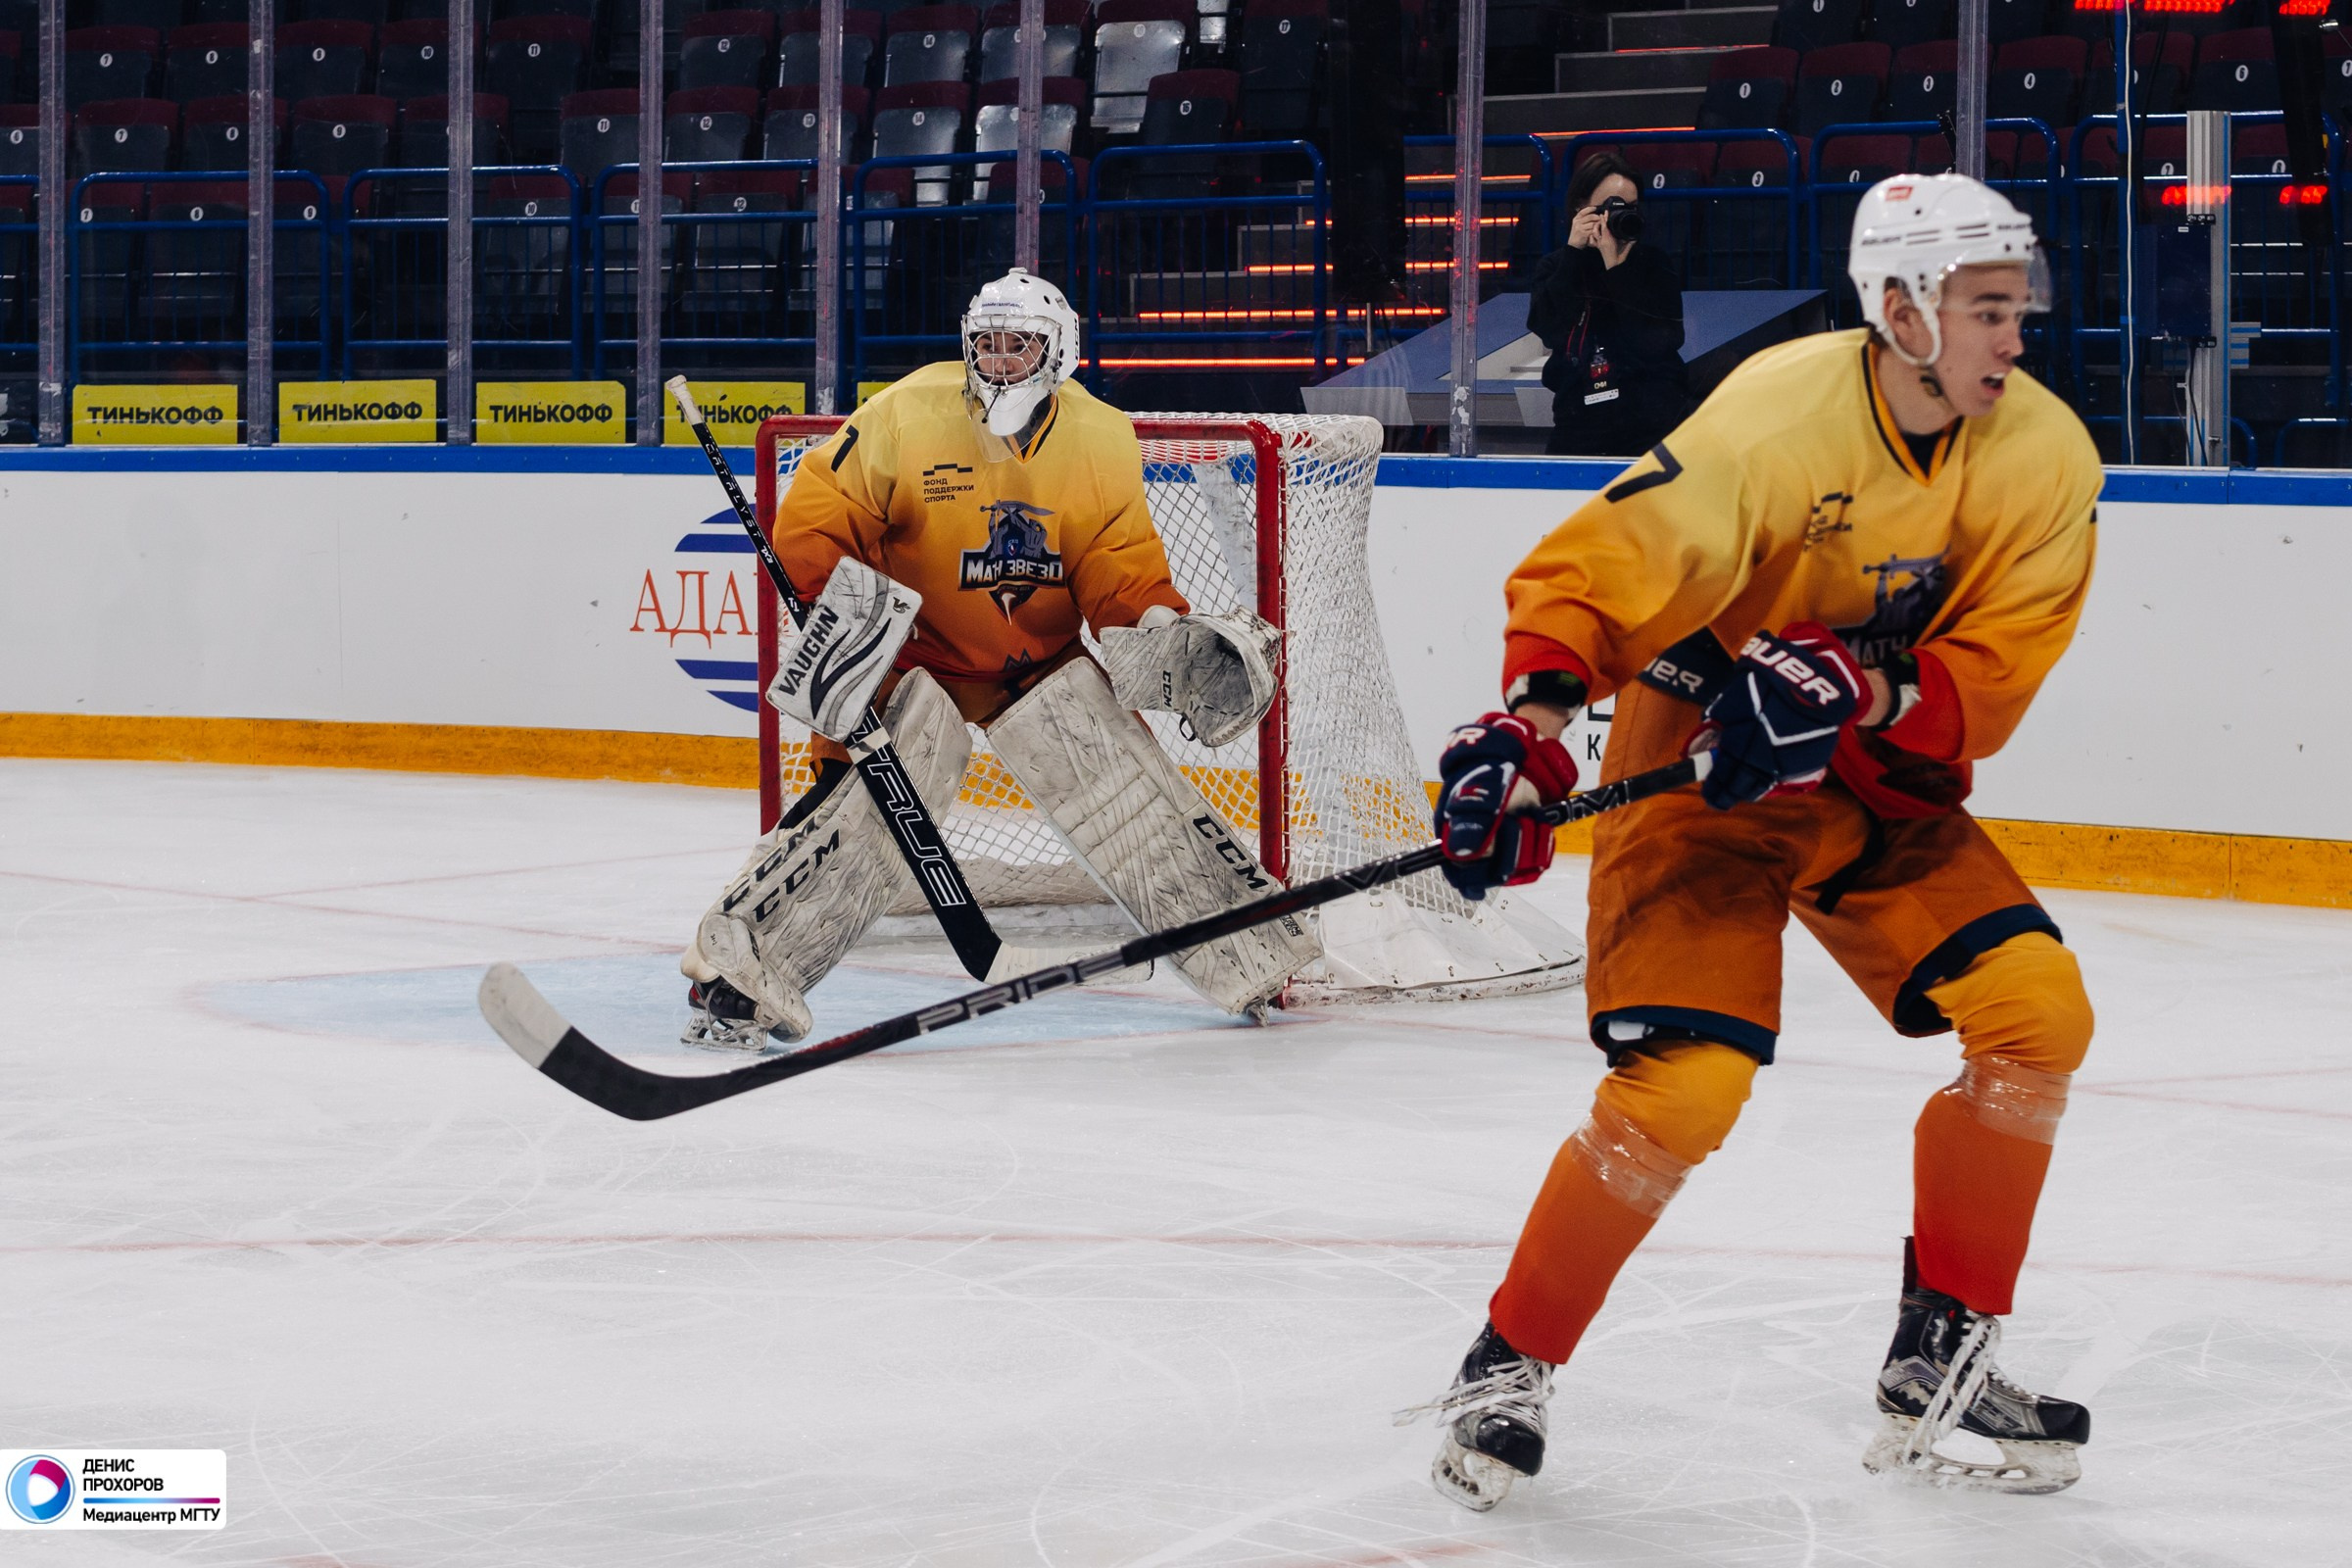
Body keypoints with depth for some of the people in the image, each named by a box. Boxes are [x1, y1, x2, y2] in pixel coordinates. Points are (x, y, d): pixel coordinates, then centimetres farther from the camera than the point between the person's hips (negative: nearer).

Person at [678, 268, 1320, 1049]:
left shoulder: (1101, 440, -5)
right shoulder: (908, 414, -16)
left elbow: (1121, 567, -3)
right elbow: (815, 512, -13)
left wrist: (1166, 635, -21)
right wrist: (837, 602, -28)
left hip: (1040, 655, 4)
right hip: (915, 645, -4)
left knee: (1131, 790, -4)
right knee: (873, 795, -22)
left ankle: (1248, 954, 9)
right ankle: (738, 966, -19)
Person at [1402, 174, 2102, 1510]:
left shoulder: (2044, 458, -10)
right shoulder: (1779, 422, -24)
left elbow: (1985, 683, -12)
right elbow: (1597, 570, -26)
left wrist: (1859, 690, -31)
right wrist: (1530, 724, -41)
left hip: (1882, 782, 5)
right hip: (1704, 762, -5)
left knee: (2038, 1012, -10)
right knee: (1685, 1082, -19)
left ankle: (1942, 1364, 5)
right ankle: (1509, 1368, 1)